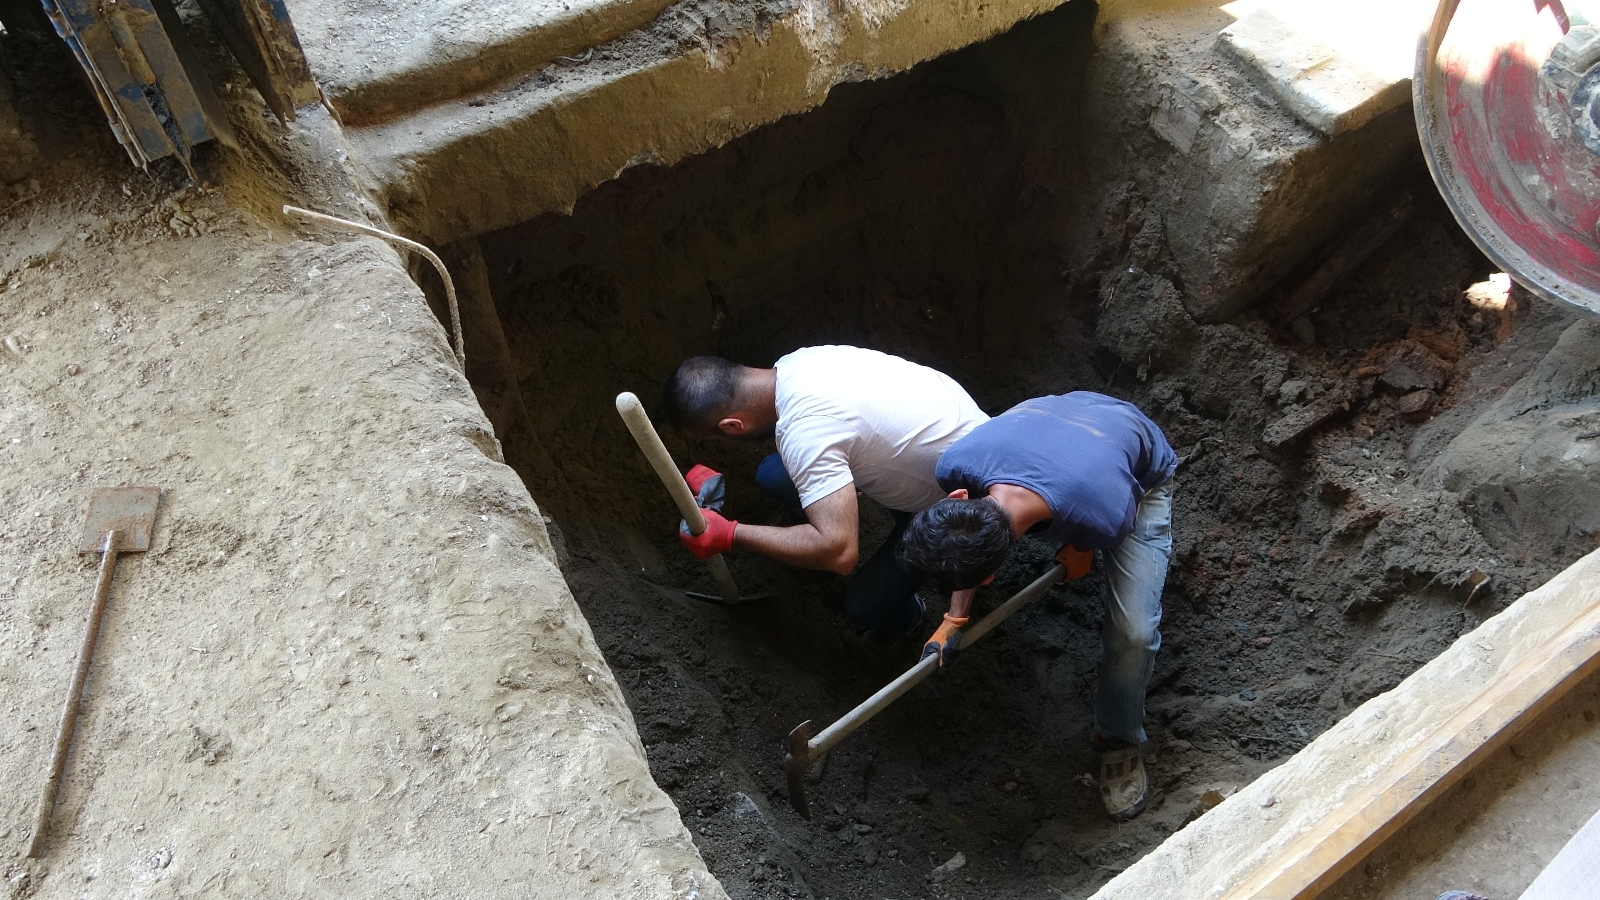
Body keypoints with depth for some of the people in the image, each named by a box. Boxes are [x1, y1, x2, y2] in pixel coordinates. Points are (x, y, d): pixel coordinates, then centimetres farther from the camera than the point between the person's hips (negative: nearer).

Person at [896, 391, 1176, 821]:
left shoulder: (1105, 519, -47)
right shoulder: (956, 465, -38)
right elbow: (967, 548, -14)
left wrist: (1082, 549, -6)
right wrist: (954, 620, -16)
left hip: (1141, 474, -4)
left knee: (1133, 629, -14)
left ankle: (1118, 741, 13)